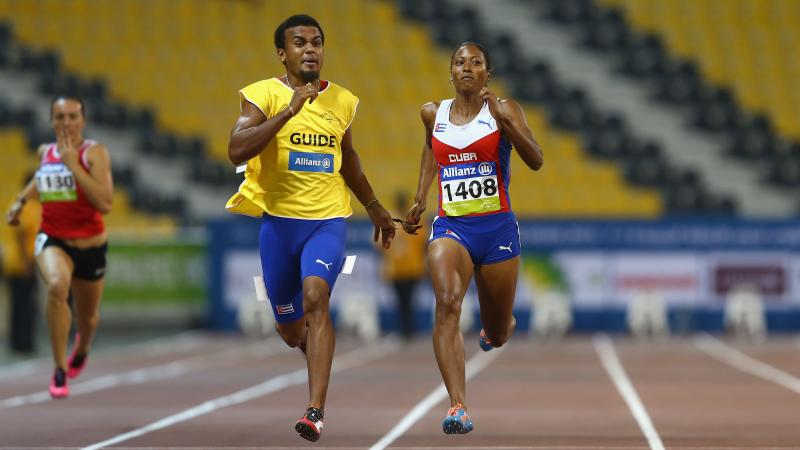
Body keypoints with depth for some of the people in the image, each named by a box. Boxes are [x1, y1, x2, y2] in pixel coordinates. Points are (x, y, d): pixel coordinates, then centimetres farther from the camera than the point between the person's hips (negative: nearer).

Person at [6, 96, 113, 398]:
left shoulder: (94, 152, -15)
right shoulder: (45, 152, 0)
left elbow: (105, 203, -27)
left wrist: (73, 164, -29)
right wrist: (22, 200, 16)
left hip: (90, 245, -1)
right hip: (52, 239, 1)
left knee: (87, 317, 19)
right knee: (57, 285, -34)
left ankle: (82, 348, 60)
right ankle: (60, 371, -24)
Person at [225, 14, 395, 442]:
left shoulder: (342, 101, 7)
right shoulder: (264, 94, -5)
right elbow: (236, 150, -21)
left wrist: (373, 206, 31)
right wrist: (288, 111, -26)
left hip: (327, 220, 1)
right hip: (278, 219, -1)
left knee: (316, 297, -25)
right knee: (290, 330, 9)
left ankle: (315, 410, -28)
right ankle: (313, 342, 49)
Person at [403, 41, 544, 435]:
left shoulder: (504, 110, -3)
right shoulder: (434, 114, 7)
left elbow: (536, 161, -16)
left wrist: (502, 118, -26)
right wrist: (419, 200, 24)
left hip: (497, 228, -1)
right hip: (450, 226, 1)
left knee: (497, 336, 11)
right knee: (447, 303, -29)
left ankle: (498, 326, 52)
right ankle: (458, 407, -36)